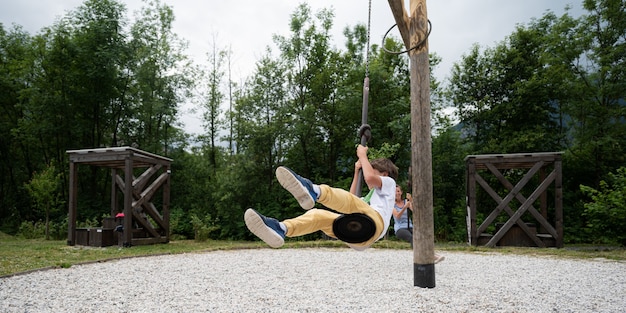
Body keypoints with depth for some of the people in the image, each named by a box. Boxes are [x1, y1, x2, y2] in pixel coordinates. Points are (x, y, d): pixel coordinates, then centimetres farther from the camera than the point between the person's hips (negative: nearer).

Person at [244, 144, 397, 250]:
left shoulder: (389, 182, 22)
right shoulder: (373, 195, 47)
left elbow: (369, 177, -1)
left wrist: (362, 155, 15)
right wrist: (357, 172, 41)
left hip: (374, 224, -7)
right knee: (317, 215, -14)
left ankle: (314, 191, -66)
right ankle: (281, 229, -41)